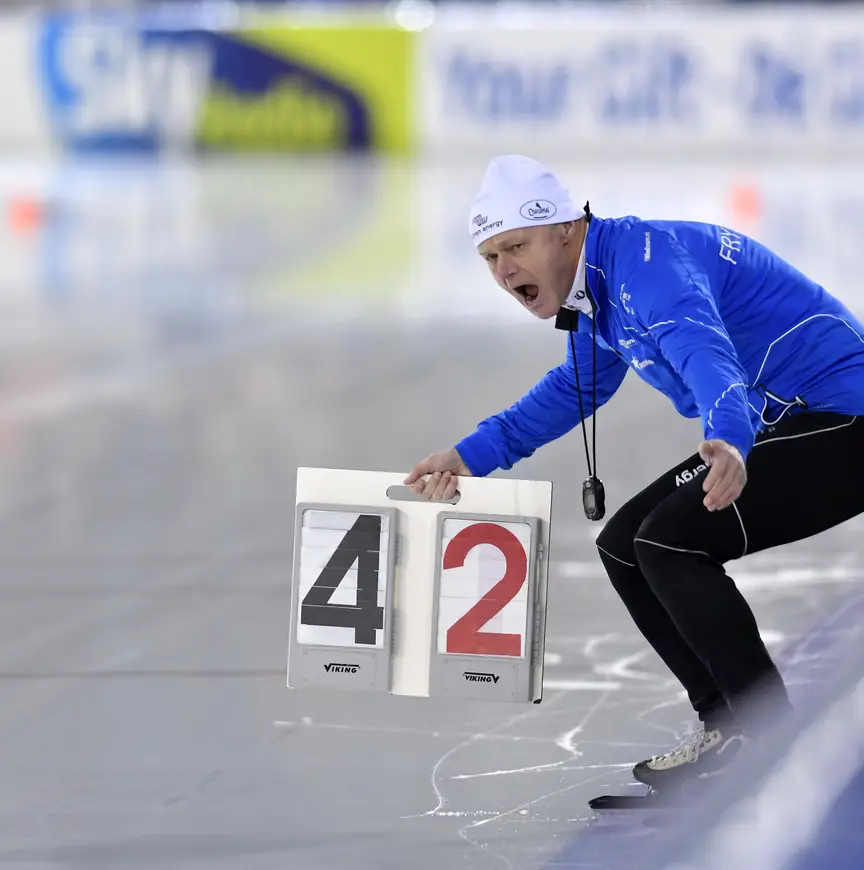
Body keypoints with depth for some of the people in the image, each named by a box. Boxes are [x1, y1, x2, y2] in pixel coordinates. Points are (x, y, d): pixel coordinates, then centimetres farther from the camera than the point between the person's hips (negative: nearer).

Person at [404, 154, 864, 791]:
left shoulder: (646, 259, -23)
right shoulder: (598, 284, 9)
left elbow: (704, 351, -42)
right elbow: (578, 389, 27)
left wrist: (729, 441, -62)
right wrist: (470, 457, 20)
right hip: (779, 425, 11)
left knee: (671, 542, -22)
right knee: (626, 546, 10)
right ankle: (730, 729, 14)